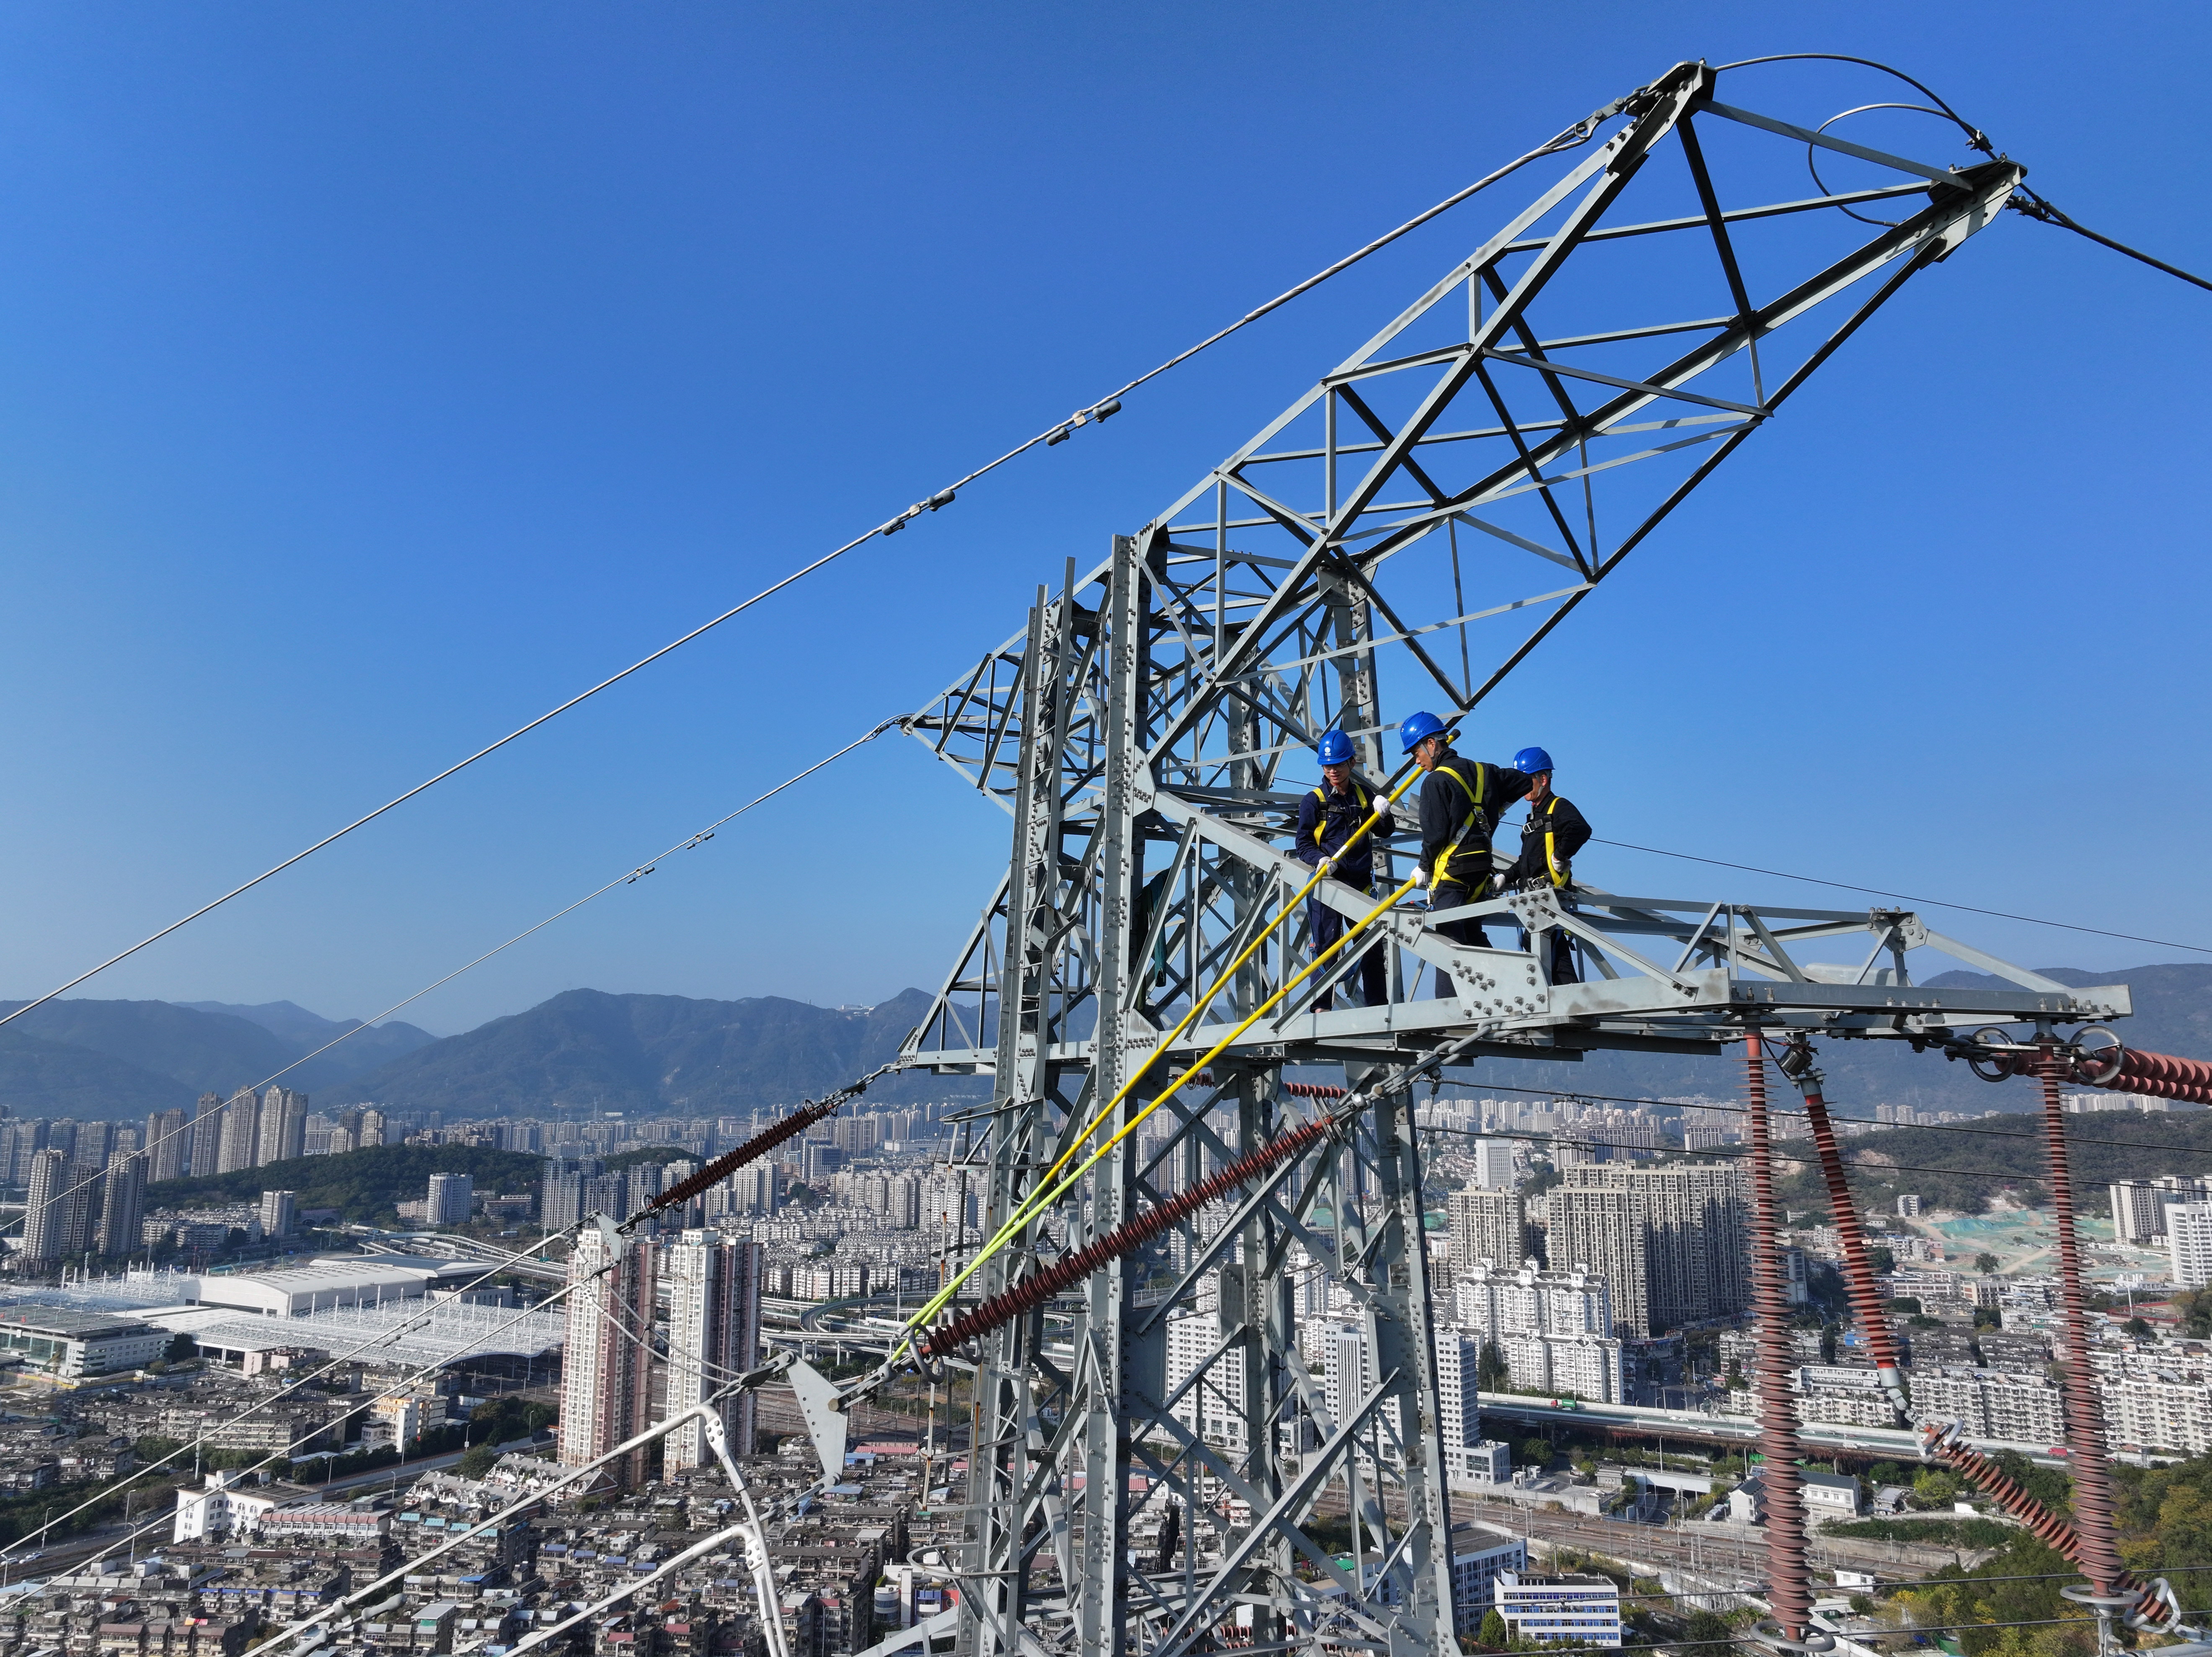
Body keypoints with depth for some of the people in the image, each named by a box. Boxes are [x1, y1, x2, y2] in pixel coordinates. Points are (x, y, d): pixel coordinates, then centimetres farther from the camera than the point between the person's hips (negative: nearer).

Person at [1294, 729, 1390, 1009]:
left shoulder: (1364, 794, 10)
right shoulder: (1314, 800, -1)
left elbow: (1383, 832, 16)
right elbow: (1304, 844, -3)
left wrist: (1384, 815, -6)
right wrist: (1320, 859, -23)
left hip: (1360, 882, 4)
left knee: (1372, 946, 7)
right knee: (1327, 945, -6)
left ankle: (1378, 1006, 17)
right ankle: (1321, 1007, -2)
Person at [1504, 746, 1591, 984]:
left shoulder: (1559, 808, -5)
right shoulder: (1534, 816, 24)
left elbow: (1581, 830, -28)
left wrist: (1560, 857, -21)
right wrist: (1507, 878, 18)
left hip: (1551, 892, -10)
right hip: (1534, 895, 10)